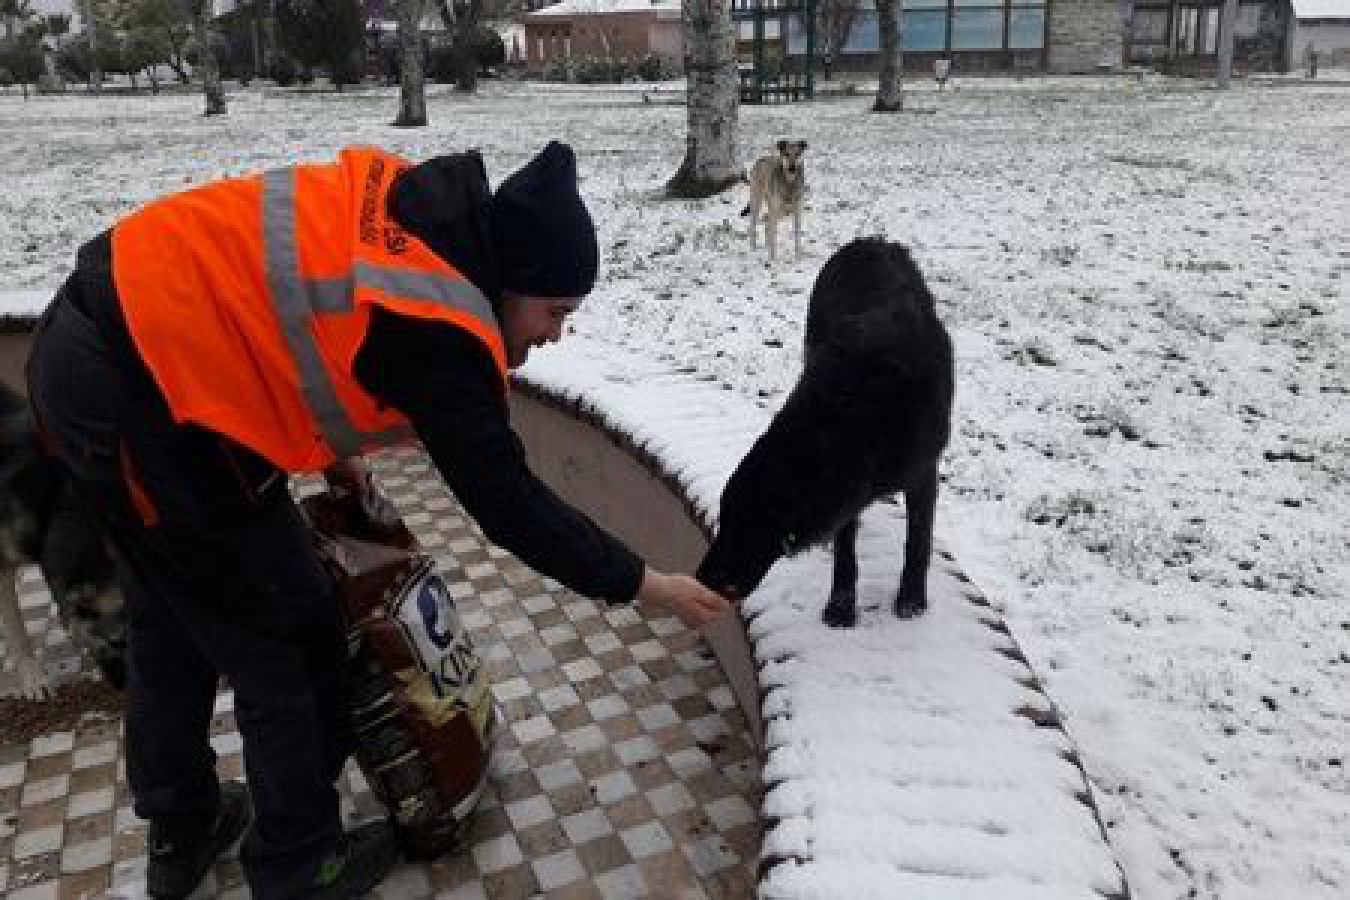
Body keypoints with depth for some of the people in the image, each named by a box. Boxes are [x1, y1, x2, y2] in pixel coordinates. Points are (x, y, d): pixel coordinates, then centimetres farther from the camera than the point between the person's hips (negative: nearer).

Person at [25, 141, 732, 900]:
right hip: (147, 393, -10)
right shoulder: (438, 329, -20)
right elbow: (509, 503, -15)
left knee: (174, 620, 24)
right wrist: (645, 585, -6)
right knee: (290, 640, 5)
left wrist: (334, 434, 18)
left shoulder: (410, 199, 4)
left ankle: (181, 833, 44)